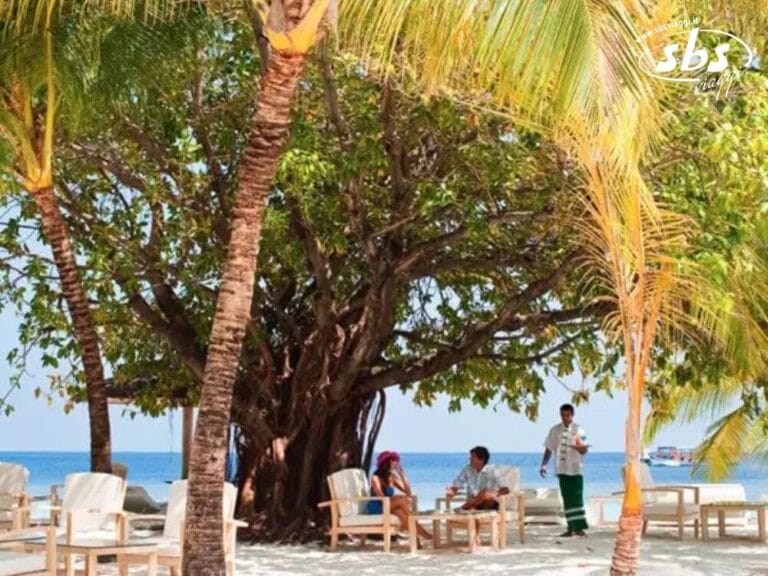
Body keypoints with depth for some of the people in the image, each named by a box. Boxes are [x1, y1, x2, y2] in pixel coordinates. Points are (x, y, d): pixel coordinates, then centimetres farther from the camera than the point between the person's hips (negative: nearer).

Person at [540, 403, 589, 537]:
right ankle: (571, 528, 8)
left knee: (577, 498, -8)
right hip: (562, 469, 3)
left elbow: (584, 451, -5)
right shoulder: (555, 430, 6)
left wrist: (579, 447, -28)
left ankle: (579, 527, -8)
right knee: (567, 499, 5)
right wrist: (544, 465, 2)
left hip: (576, 469, -3)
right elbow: (549, 448, 10)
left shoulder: (578, 430, -1)